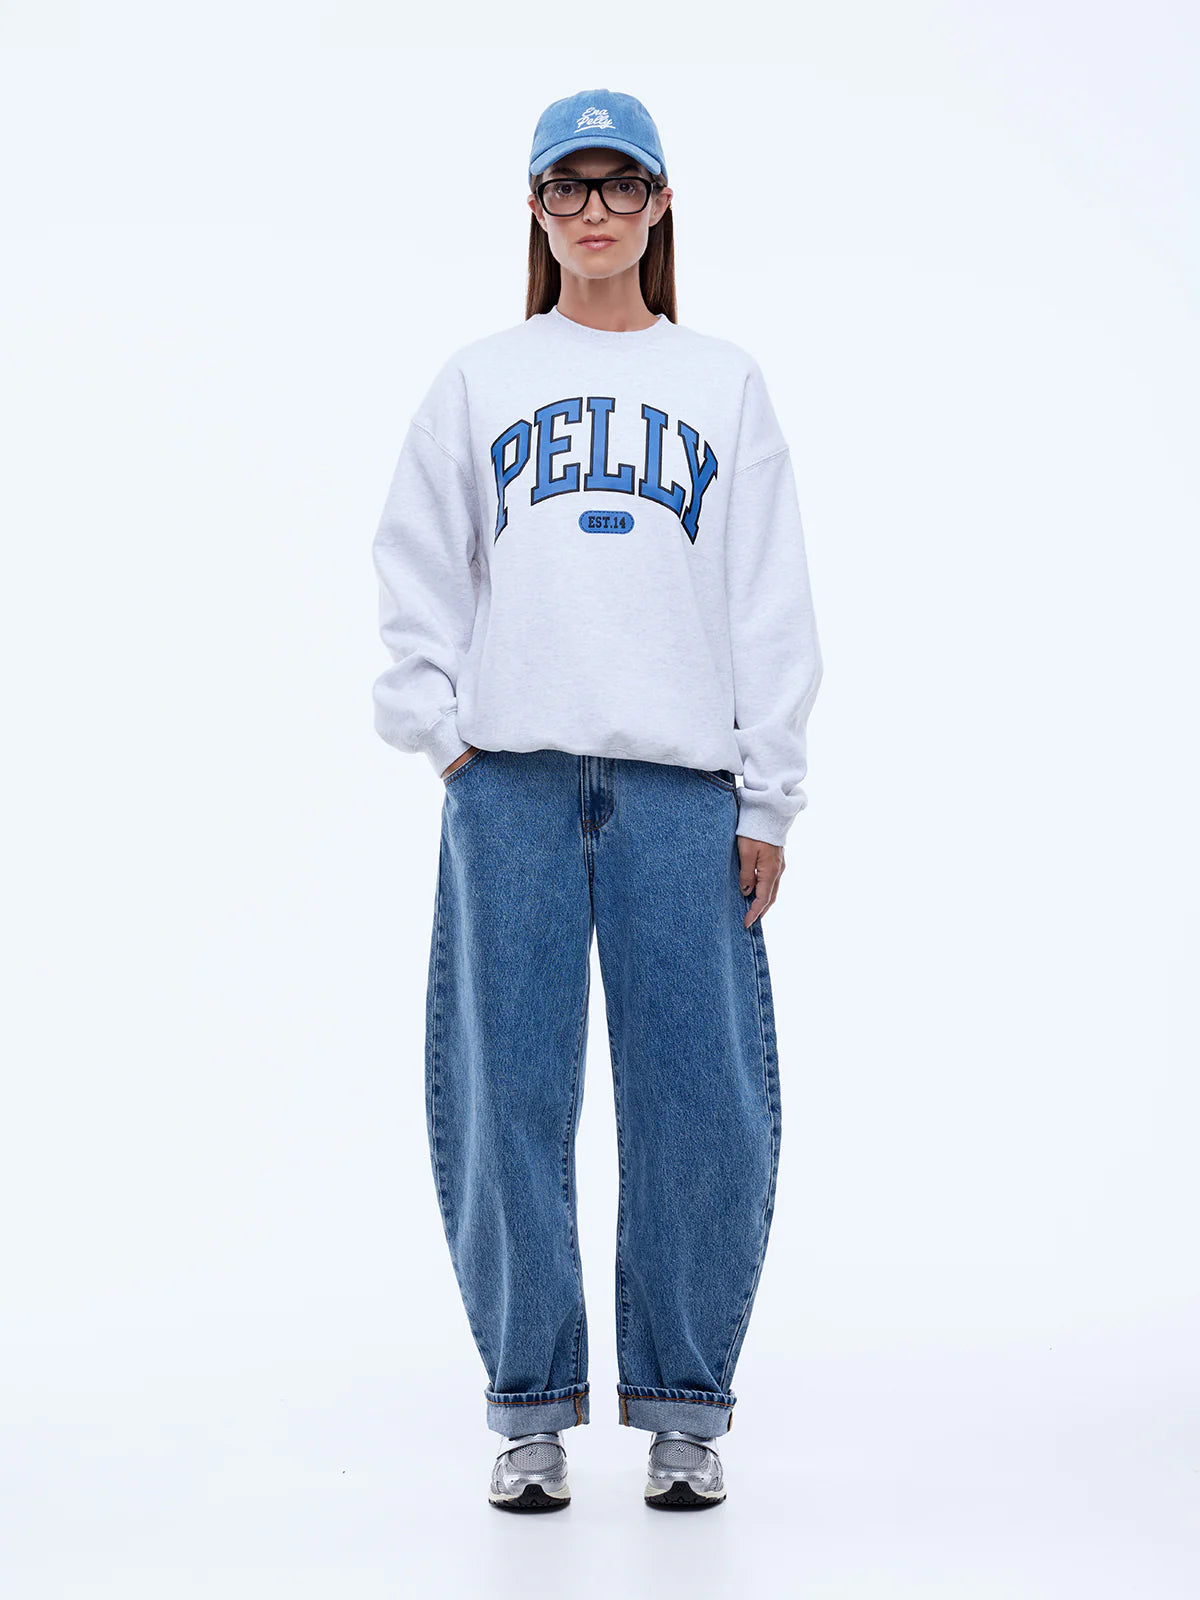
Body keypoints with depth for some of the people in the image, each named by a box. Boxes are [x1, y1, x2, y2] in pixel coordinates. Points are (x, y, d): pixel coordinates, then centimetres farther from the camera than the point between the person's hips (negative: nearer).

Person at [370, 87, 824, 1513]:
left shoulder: (725, 383, 15)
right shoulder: (477, 381, 15)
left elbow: (774, 605, 10)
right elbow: (417, 572, 13)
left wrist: (767, 796, 2)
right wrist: (439, 734, 0)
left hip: (683, 782, 0)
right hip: (511, 775, 0)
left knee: (701, 1104, -4)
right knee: (507, 1100, -2)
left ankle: (683, 1408, 10)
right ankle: (530, 1408, 11)